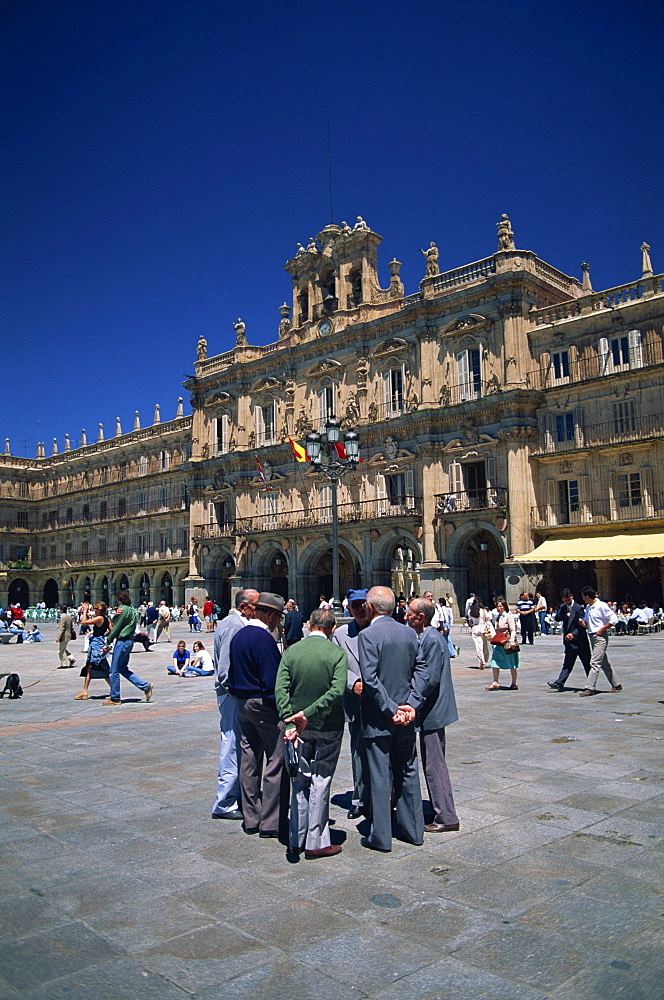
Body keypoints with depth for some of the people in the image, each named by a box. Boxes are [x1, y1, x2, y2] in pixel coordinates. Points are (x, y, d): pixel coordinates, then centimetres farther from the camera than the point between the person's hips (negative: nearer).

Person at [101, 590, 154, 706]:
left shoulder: (124, 610, -13)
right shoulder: (131, 610, 15)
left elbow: (116, 628, -14)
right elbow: (114, 622, 11)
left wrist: (107, 643, -8)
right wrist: (116, 615, -11)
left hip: (122, 641, -10)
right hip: (129, 641, 10)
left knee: (114, 670, 0)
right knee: (123, 669, 16)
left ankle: (115, 698, 6)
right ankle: (146, 686, 11)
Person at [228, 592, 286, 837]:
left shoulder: (238, 636, 10)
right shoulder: (264, 639, -18)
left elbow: (231, 674, 16)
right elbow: (272, 681, -21)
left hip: (242, 704, 9)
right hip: (265, 706, -9)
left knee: (249, 760, 14)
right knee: (275, 761, -1)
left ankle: (251, 819, 23)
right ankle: (270, 822, 4)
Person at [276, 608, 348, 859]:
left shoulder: (291, 651, -3)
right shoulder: (337, 653, -11)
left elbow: (280, 689, -11)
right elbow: (337, 691, -22)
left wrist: (289, 721, -15)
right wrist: (308, 713, -21)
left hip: (300, 728, 3)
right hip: (328, 726, -3)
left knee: (300, 781, 16)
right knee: (321, 782, 7)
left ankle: (297, 839, 25)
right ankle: (316, 842, 14)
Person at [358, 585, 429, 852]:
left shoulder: (368, 635, -14)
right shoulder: (409, 633, 3)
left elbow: (370, 678, -20)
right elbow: (421, 671, 0)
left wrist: (390, 710, -14)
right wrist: (411, 704, -5)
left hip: (378, 719, -5)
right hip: (406, 718, 6)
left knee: (380, 777, 4)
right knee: (408, 772, 16)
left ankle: (381, 836, 12)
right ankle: (413, 829, 26)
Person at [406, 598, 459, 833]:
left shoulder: (432, 640, -20)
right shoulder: (424, 637, 9)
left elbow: (431, 681, -23)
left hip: (432, 711, -10)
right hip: (430, 710, 10)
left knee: (434, 765, -1)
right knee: (433, 764, 18)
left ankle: (446, 818, 8)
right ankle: (440, 811, 29)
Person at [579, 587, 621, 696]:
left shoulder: (601, 606, -12)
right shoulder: (588, 607, 12)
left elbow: (614, 619, -13)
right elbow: (586, 622, 22)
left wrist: (601, 630, -16)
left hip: (600, 637, -9)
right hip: (592, 637, 9)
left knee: (595, 663, -12)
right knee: (604, 663, 14)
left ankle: (590, 687, -14)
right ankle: (616, 684, 25)